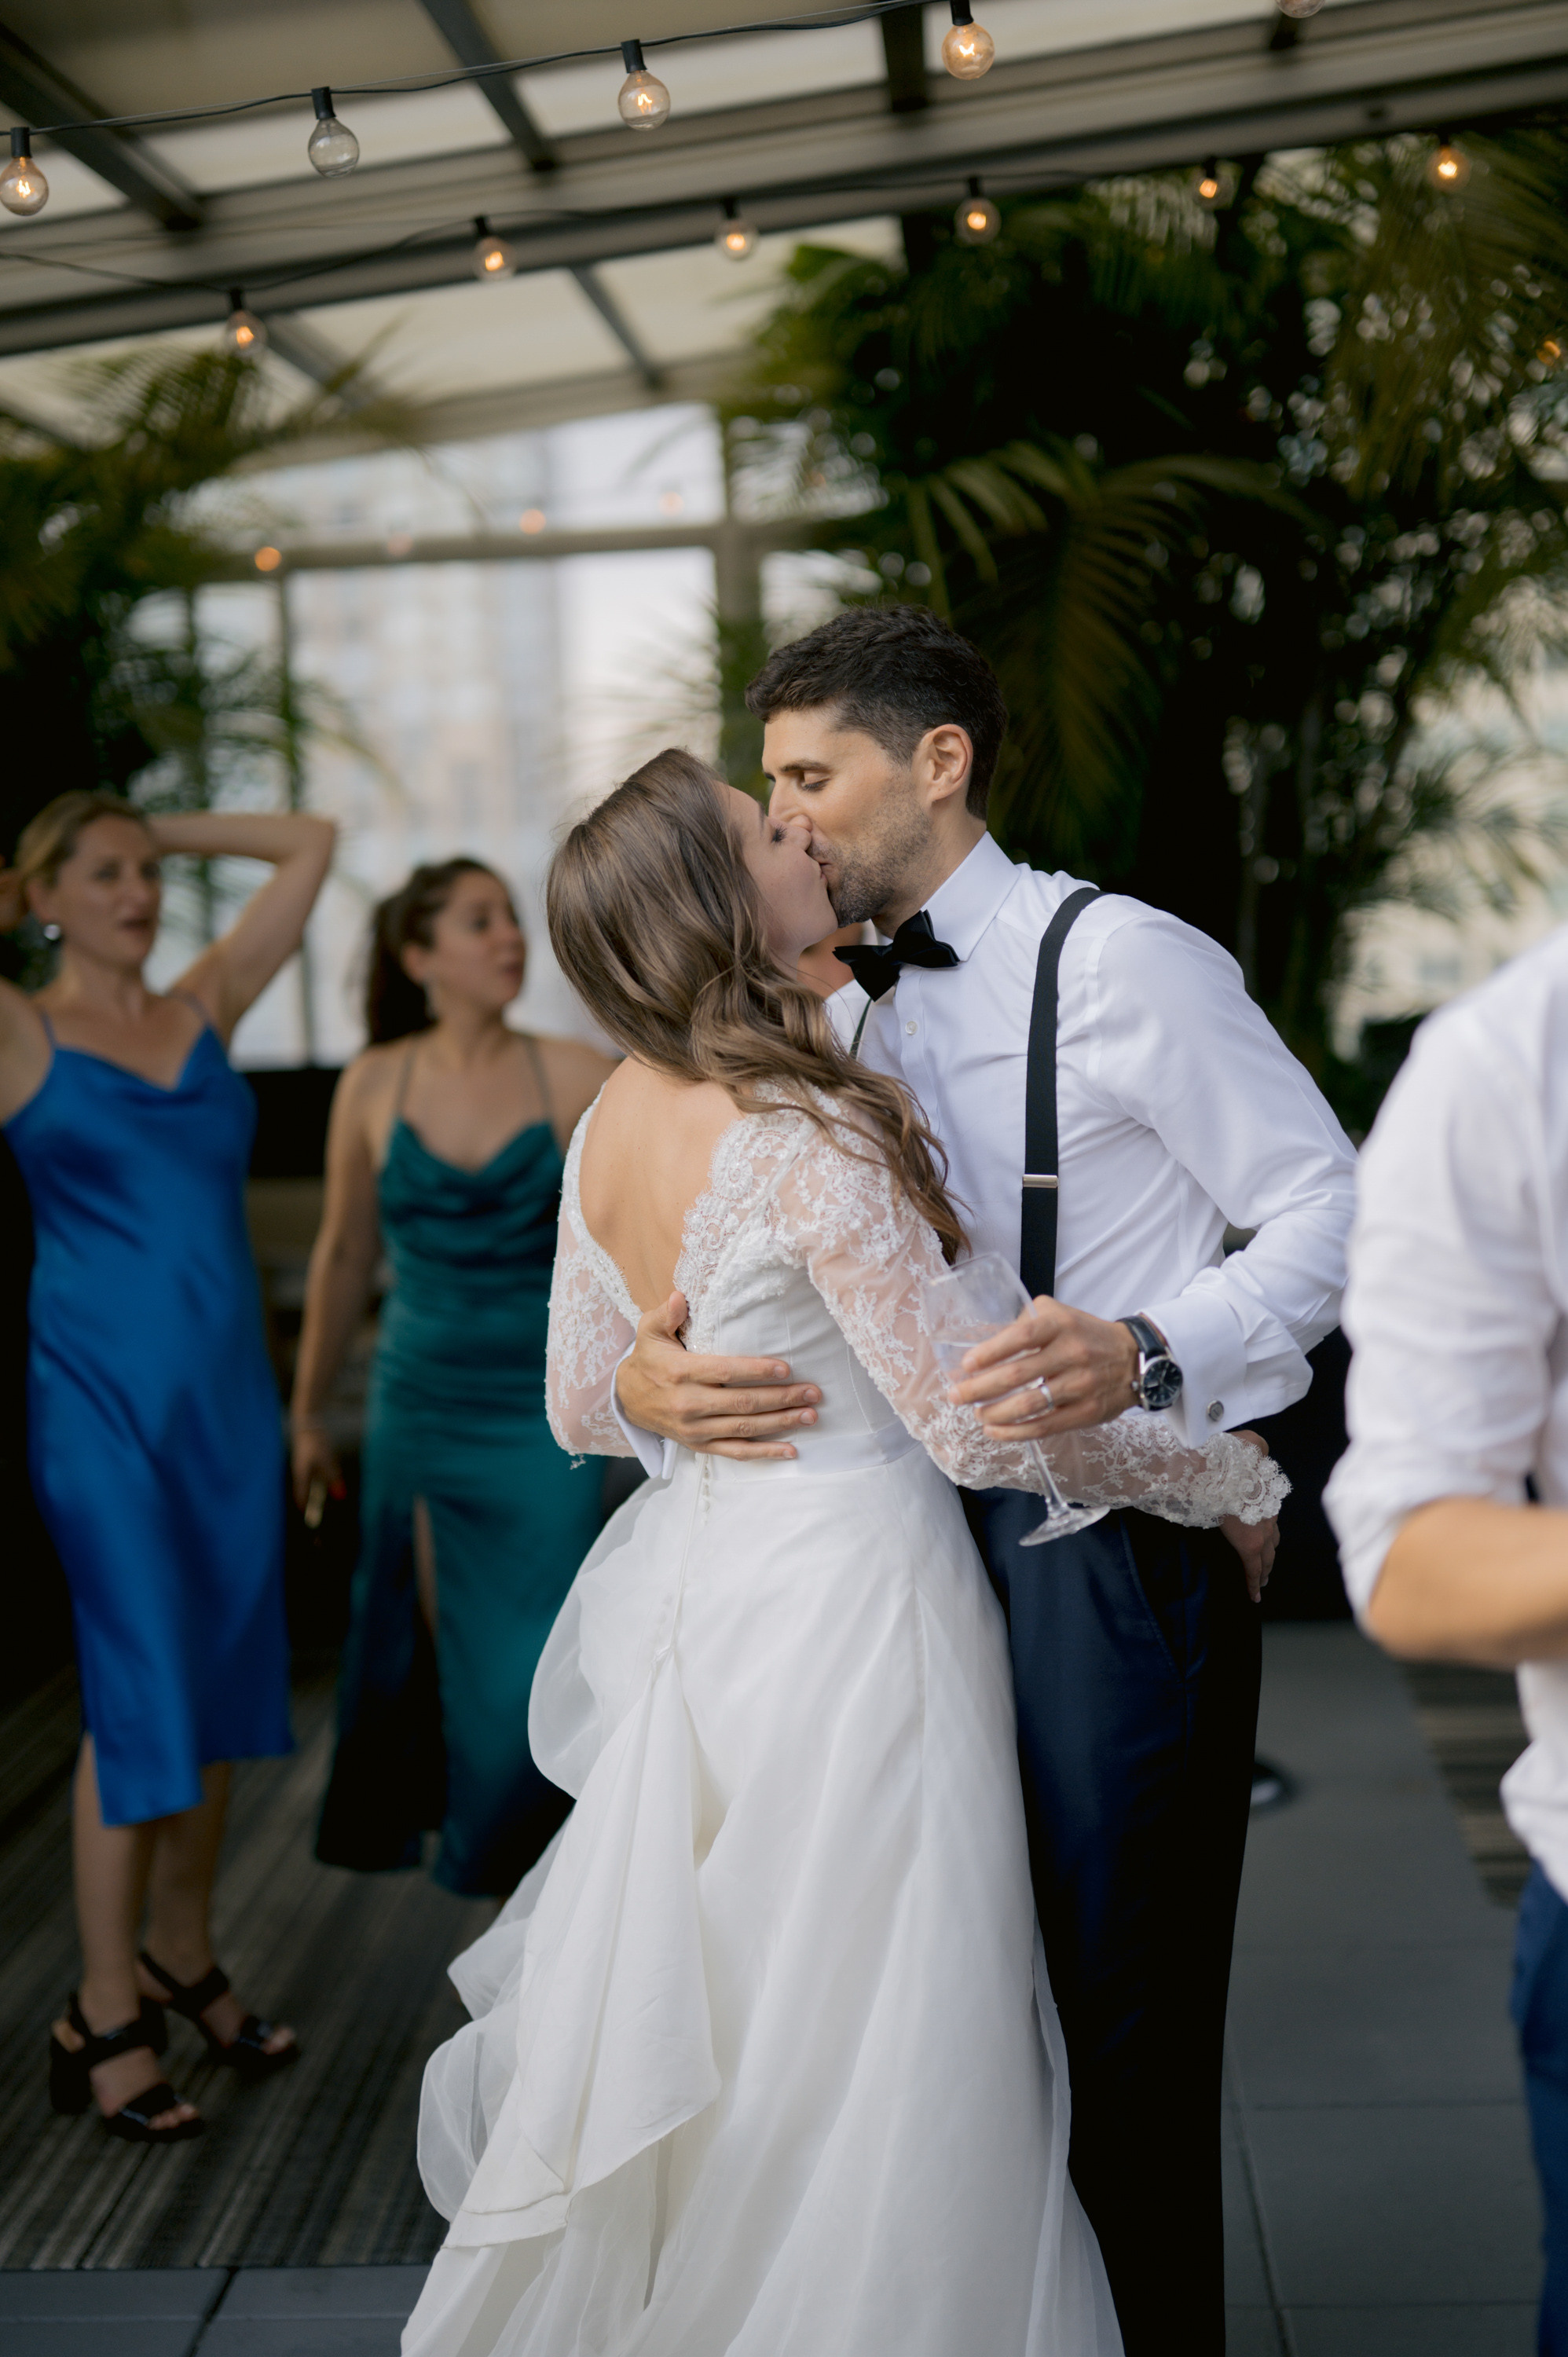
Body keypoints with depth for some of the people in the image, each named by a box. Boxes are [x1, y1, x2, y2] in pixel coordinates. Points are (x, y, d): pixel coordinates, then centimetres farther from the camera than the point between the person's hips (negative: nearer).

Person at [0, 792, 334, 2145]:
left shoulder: (207, 1008, 10)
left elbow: (310, 845, 15)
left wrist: (163, 832, 15)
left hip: (231, 1396, 5)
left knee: (224, 1689, 10)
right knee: (140, 1699, -4)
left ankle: (185, 1957, 27)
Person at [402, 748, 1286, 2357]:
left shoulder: (611, 1125, 3)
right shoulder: (806, 1135, -21)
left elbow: (580, 1406, 13)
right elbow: (977, 1424, -19)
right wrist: (1239, 1479, -7)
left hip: (701, 1578, 8)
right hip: (849, 1594, -8)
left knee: (720, 2015, 21)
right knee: (863, 2057, 5)